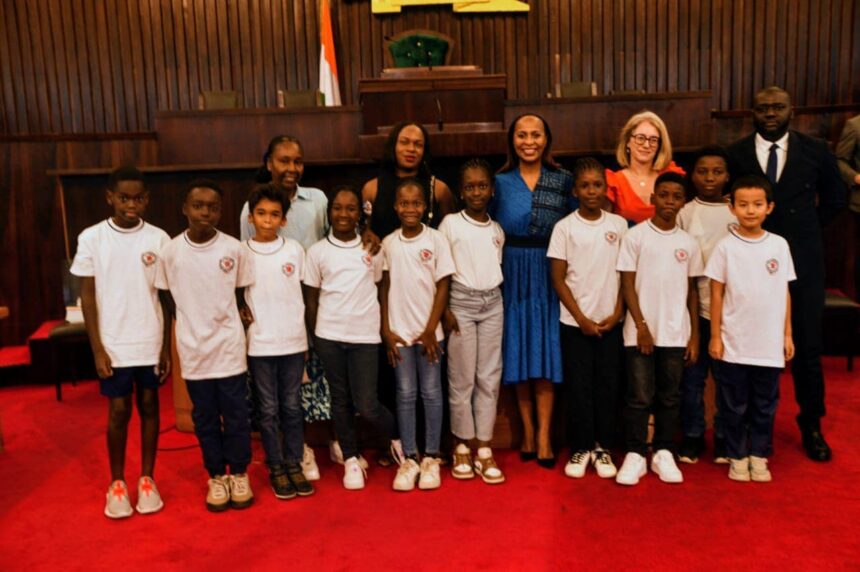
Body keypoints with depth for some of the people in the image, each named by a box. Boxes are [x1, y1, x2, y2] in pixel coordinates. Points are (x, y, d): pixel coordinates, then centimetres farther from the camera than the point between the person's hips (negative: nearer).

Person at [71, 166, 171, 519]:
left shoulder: (158, 238, -2)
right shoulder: (92, 238, -5)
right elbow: (87, 296, -2)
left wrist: (167, 347, 1)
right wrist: (97, 349, -6)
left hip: (150, 343, 1)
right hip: (114, 345, -1)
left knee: (149, 407, 10)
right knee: (119, 412, 6)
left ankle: (147, 479, 24)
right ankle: (117, 483, 23)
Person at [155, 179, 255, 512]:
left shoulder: (235, 249, -6)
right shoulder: (171, 251, -5)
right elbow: (167, 301, 5)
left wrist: (223, 318, -2)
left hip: (230, 348, 0)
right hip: (193, 350, 1)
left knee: (236, 415, 9)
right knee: (205, 418, 12)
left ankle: (239, 474, 27)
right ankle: (216, 477, 28)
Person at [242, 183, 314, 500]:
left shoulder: (294, 250, 1)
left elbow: (305, 291, 8)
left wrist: (306, 332, 7)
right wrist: (242, 314, -9)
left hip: (293, 341, 1)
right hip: (259, 344, -1)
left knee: (292, 406, 10)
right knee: (269, 410, 8)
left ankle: (294, 464, 23)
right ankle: (276, 468, 20)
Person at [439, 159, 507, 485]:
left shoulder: (497, 229, 10)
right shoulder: (450, 224, -2)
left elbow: (499, 267, 15)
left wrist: (493, 296, 3)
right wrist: (444, 310, -9)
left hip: (493, 303, 4)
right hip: (461, 302, -4)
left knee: (490, 377, 3)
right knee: (462, 378, 0)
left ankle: (484, 450, 10)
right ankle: (462, 446, 13)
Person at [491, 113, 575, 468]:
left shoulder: (564, 180, 4)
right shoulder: (500, 182, 5)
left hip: (548, 275, 0)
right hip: (512, 274, 1)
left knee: (545, 350, -1)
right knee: (517, 349, 4)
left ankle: (543, 435, 4)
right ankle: (527, 431, 15)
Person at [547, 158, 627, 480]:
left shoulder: (619, 225, 3)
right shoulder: (565, 227, -3)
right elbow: (558, 278, -4)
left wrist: (617, 314, -4)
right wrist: (581, 318, -8)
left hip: (610, 321, 2)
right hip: (575, 323, -2)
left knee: (607, 386, 7)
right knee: (578, 387, 4)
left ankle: (602, 448, 20)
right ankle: (581, 449, 16)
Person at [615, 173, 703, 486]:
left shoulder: (689, 243, 8)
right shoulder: (635, 236, -2)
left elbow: (691, 291, 11)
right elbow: (628, 285, -3)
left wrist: (694, 335, 7)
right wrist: (642, 325, -9)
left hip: (676, 334, 3)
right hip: (641, 331, -3)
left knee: (670, 397, 10)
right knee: (640, 397, 0)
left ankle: (663, 454, 21)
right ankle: (635, 455, 11)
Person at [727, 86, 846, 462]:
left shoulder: (815, 151, 1)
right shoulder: (735, 155, -2)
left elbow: (835, 198, 14)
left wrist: (804, 230, 10)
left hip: (802, 262, 1)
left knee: (807, 345, 5)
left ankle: (811, 423, 23)